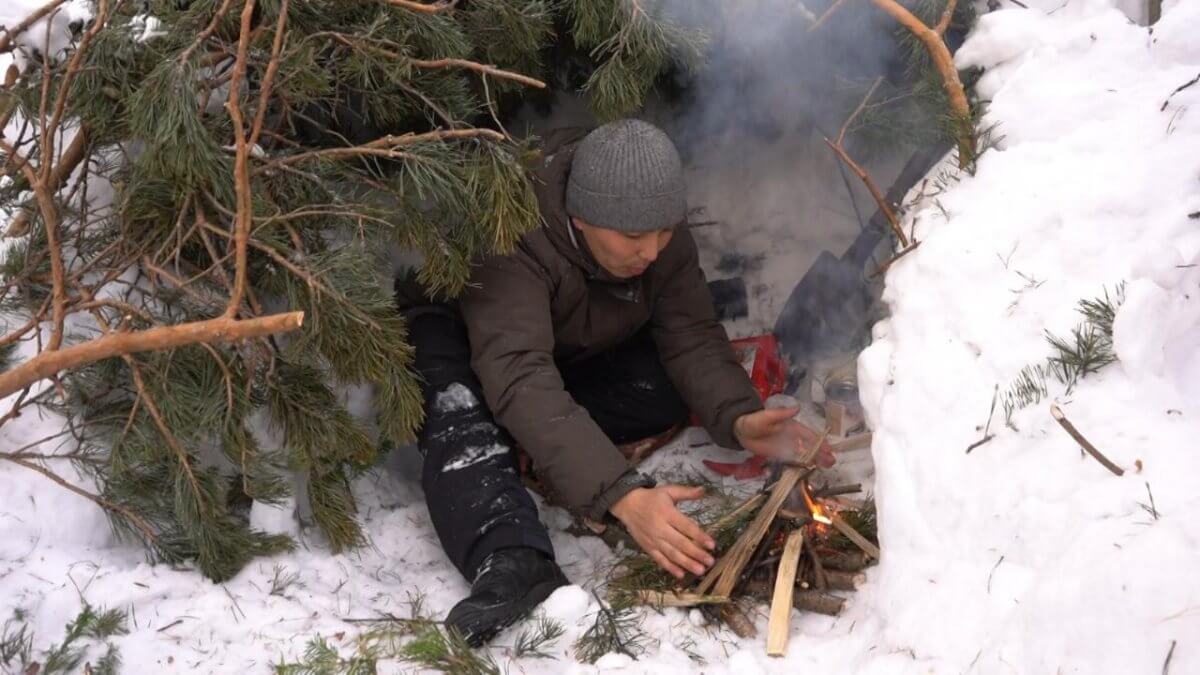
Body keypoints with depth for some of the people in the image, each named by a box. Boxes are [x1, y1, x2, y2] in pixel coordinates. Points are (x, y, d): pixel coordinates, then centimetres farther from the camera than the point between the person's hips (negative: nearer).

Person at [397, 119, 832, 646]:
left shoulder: (662, 236, -20)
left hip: (577, 358, 6)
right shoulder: (513, 236, -40)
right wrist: (622, 496, -60)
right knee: (461, 405, -39)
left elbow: (693, 338, -20)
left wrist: (738, 418, -41)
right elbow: (521, 381, -50)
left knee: (675, 385, -21)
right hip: (459, 337, -5)